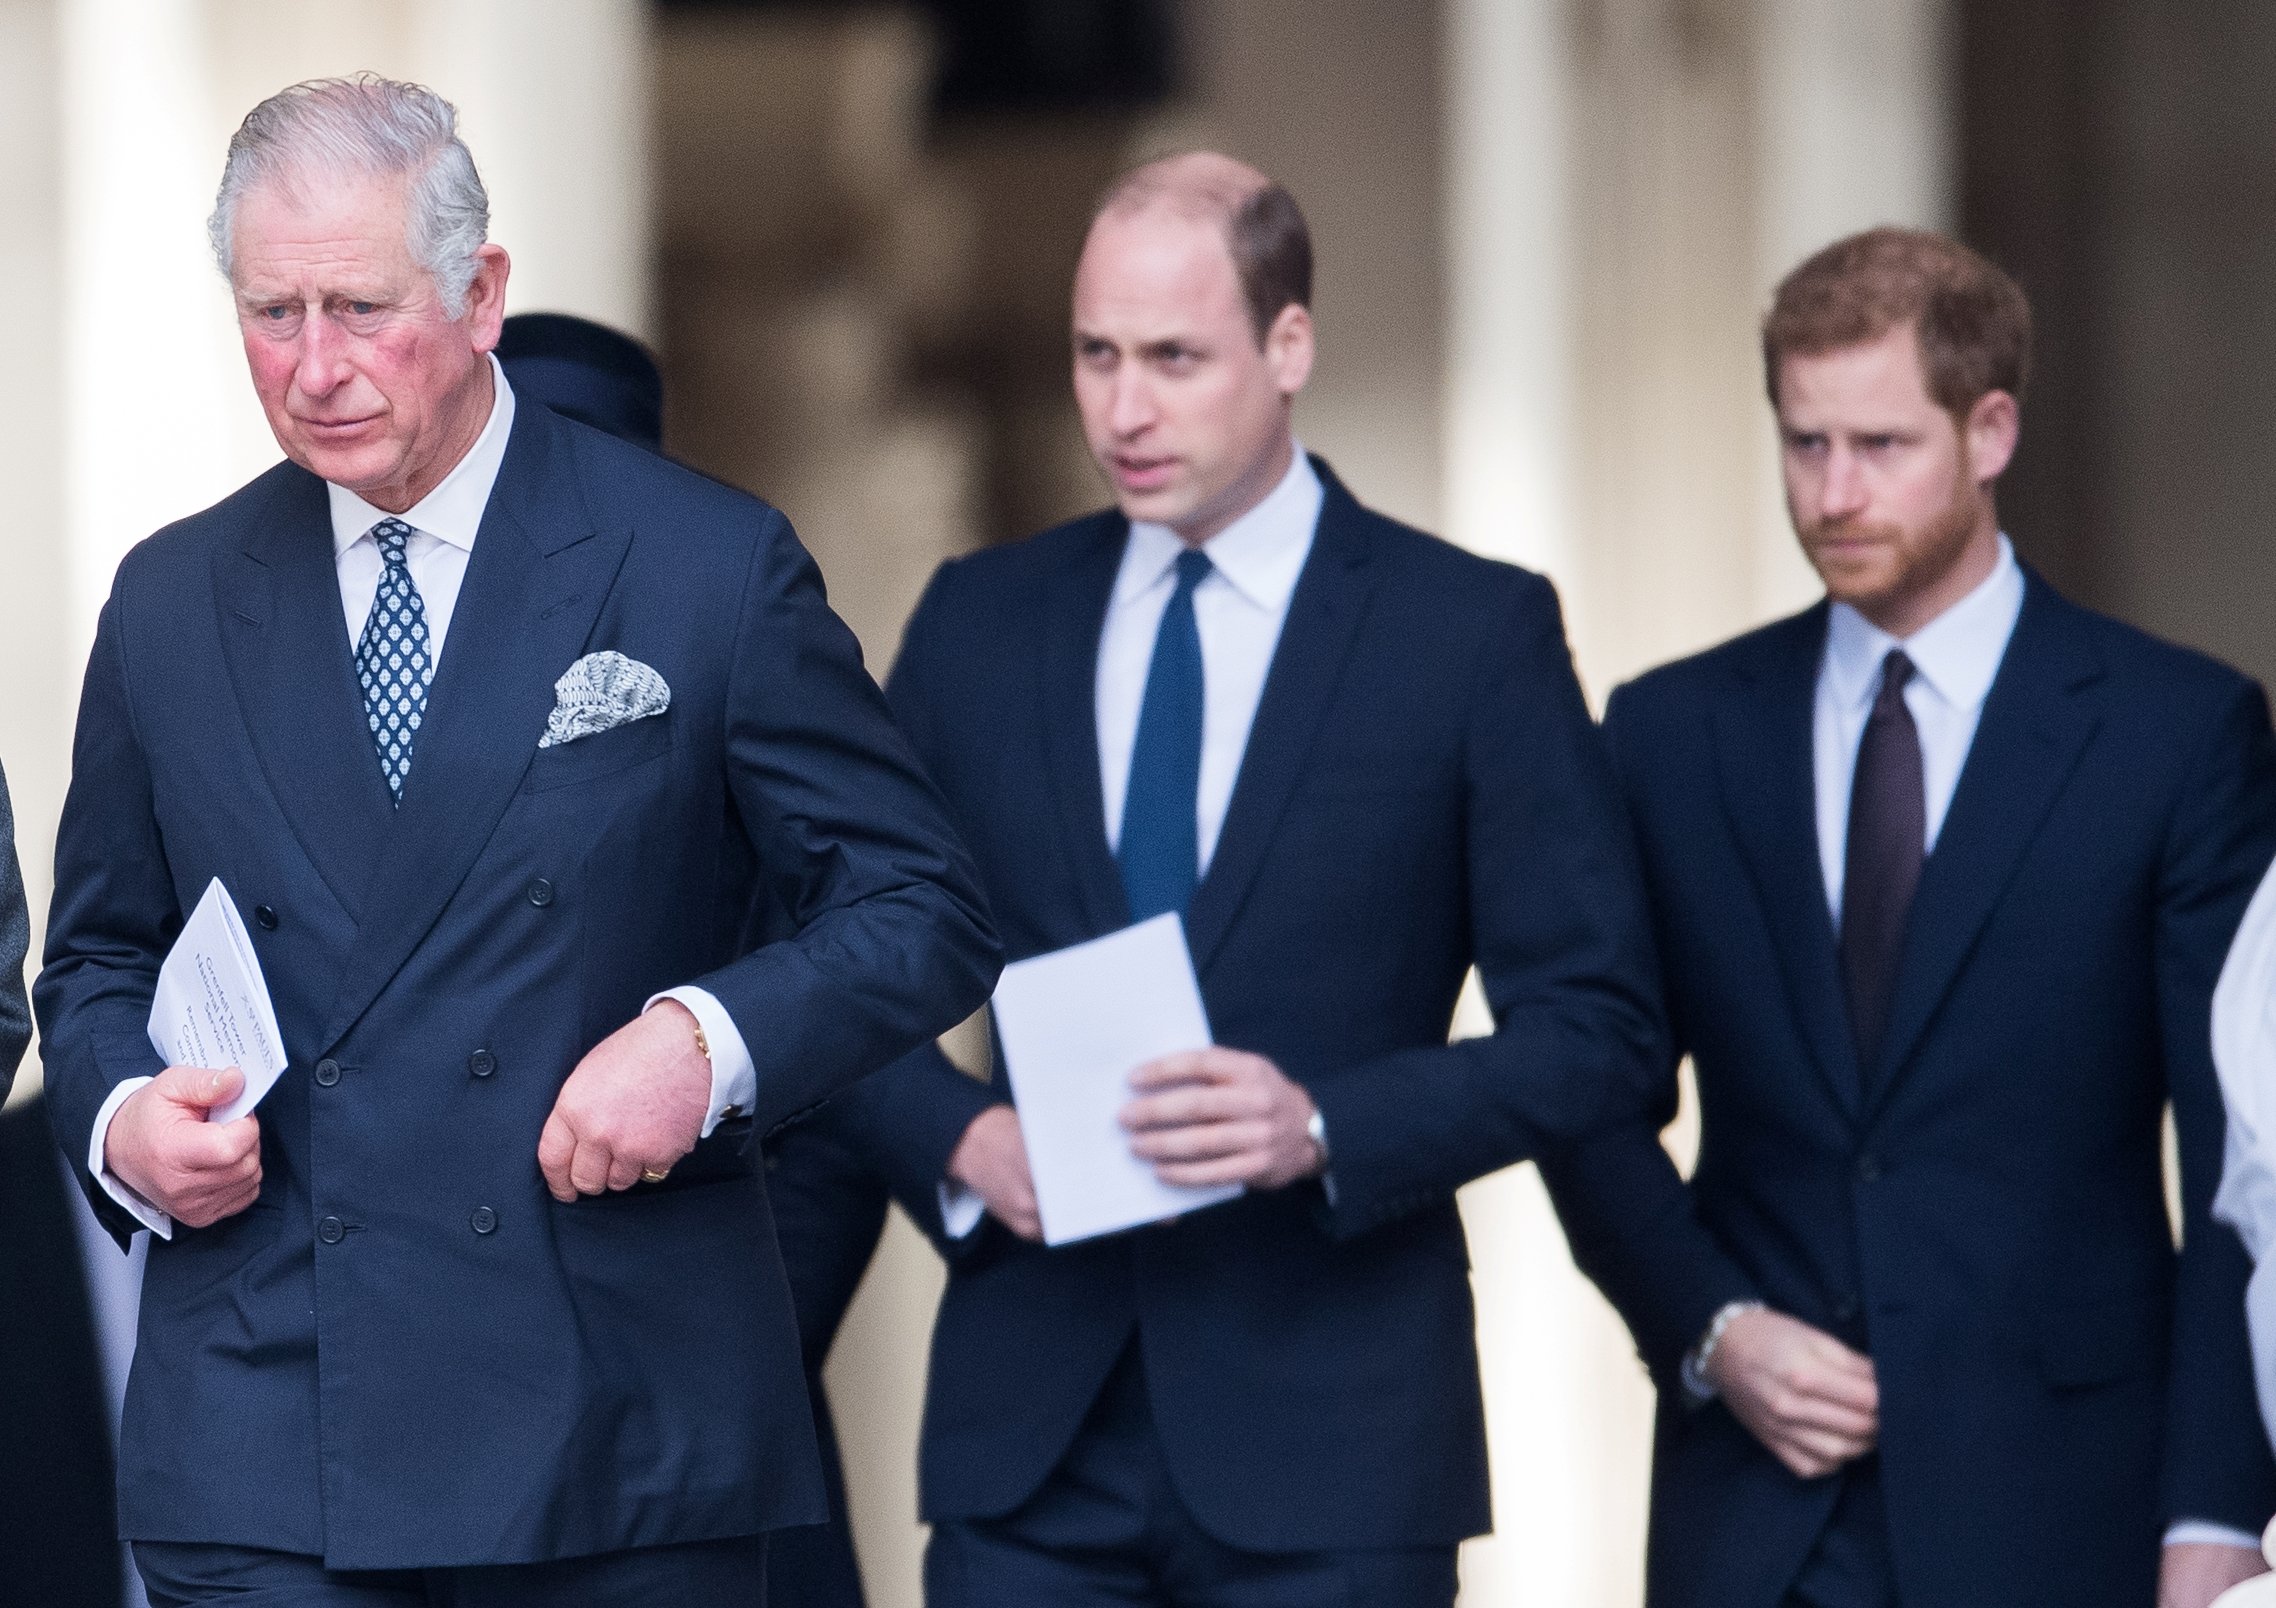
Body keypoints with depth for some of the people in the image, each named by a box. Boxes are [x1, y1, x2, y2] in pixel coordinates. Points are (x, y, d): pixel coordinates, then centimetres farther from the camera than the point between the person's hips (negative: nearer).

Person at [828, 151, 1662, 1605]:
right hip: (1033, 1437, 3)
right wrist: (959, 1135, -6)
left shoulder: (1477, 633, 0)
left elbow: (1595, 1025, -2)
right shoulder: (978, 623, 11)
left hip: (1332, 1444, -3)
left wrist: (1327, 1128, -16)